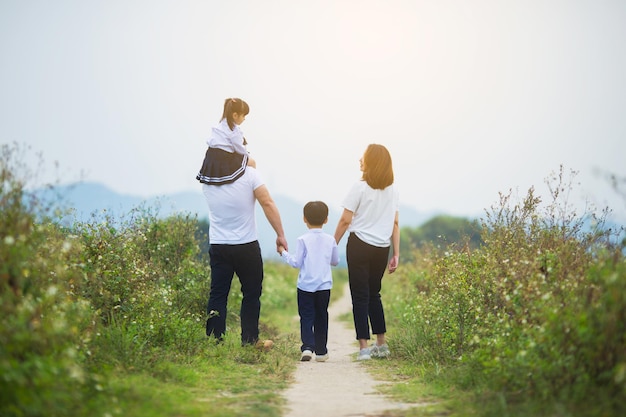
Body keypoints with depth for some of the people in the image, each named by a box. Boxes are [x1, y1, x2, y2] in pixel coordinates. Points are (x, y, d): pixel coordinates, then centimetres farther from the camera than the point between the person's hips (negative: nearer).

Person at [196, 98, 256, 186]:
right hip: (224, 160, -9)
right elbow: (239, 148, -11)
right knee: (252, 162, 5)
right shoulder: (234, 129, -14)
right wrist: (247, 155, 9)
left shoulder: (222, 124, 14)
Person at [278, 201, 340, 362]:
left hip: (306, 286, -3)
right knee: (321, 318, 11)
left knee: (306, 317, 1)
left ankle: (307, 347, -15)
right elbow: (335, 261, 13)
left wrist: (284, 253, 7)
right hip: (324, 286, 3)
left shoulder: (303, 240, -7)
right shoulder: (330, 240, 3)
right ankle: (321, 351, 14)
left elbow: (296, 262, -7)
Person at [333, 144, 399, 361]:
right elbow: (394, 223, 8)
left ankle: (364, 347, -3)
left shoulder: (360, 187, -9)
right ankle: (381, 345, 20)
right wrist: (396, 254, 10)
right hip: (382, 248, 5)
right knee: (374, 294, 19)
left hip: (360, 245, -5)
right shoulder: (392, 190, 7)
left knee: (360, 296, 0)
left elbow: (345, 220, -10)